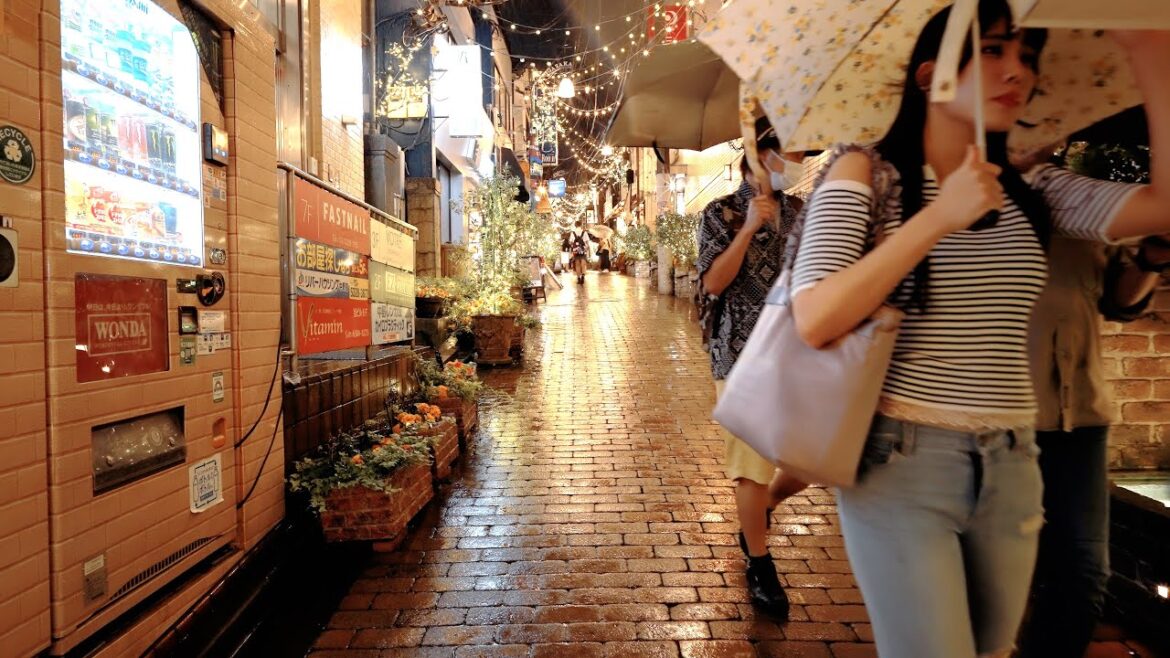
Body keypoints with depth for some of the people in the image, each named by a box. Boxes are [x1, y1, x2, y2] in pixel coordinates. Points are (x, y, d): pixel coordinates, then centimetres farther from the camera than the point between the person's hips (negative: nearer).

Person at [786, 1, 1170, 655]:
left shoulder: (1034, 190, 9)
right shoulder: (866, 173, -7)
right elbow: (814, 321, -18)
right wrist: (941, 216, -20)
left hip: (1011, 467, 6)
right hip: (900, 459, -5)